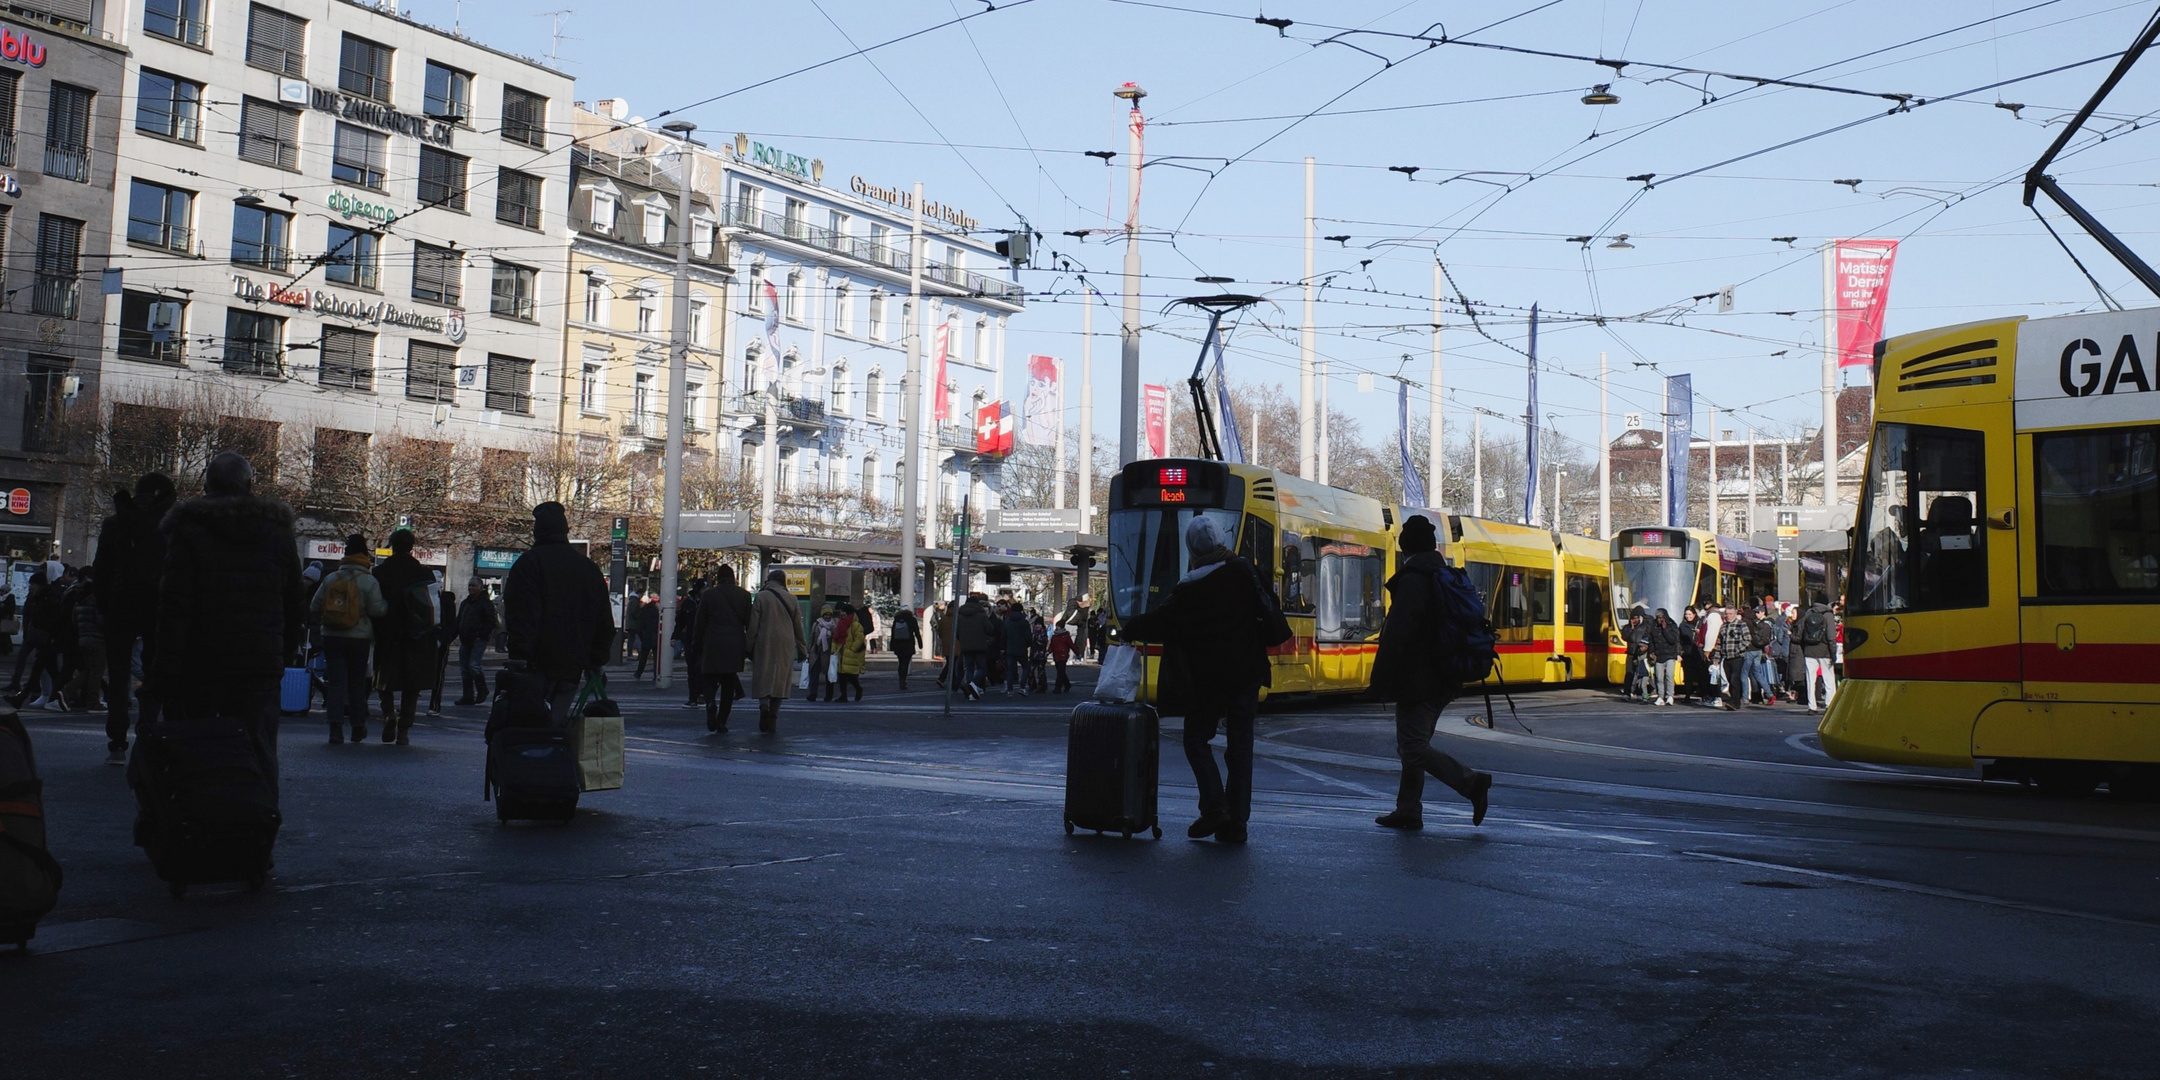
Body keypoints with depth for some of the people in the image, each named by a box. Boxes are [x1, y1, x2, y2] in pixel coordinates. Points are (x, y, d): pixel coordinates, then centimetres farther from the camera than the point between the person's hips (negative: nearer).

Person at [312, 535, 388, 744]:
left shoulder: (330, 579, 4)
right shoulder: (369, 581, -7)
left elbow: (314, 607, 6)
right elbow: (377, 610, -12)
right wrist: (389, 606, 6)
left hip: (331, 637, 2)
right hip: (359, 638, -2)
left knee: (335, 681, 1)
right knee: (357, 682, 10)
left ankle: (335, 727, -11)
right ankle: (358, 728, 16)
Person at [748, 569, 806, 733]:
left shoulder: (761, 597, -1)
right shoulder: (791, 599, 6)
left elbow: (753, 625, -3)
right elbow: (798, 626, 10)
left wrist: (749, 647, 3)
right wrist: (801, 649, 19)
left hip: (764, 644, -2)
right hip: (785, 645, 2)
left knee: (762, 677, 4)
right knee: (780, 679, 5)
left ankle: (763, 704, -25)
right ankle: (772, 721, 3)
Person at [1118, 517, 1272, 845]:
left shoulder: (1189, 589, -9)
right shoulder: (1244, 572, -1)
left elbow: (1157, 622, -4)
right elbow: (1264, 611, 5)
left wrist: (1127, 628, 12)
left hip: (1208, 676, -3)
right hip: (1246, 673, 3)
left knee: (1197, 738, 11)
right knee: (1240, 745, 7)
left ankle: (1214, 808, -5)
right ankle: (1237, 822, 5)